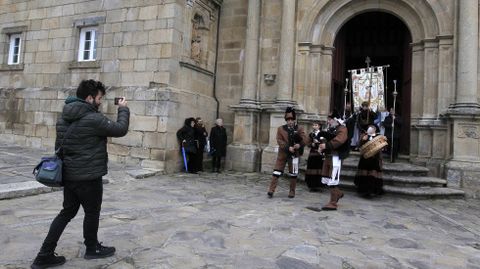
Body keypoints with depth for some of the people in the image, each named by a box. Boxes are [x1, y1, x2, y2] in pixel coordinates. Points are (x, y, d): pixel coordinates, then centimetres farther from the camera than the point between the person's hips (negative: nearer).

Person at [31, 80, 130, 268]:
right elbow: (121, 129, -13)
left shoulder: (64, 117, 6)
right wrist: (123, 109, 2)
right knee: (92, 212, 12)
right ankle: (92, 249, 30)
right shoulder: (93, 119, -21)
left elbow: (58, 145, 14)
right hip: (89, 176, -8)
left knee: (67, 212, 17)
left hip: (69, 174, 8)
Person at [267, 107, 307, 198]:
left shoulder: (299, 129, 3)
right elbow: (279, 140, -7)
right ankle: (271, 190, 4)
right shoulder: (280, 129, 4)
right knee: (277, 171, -1)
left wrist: (299, 144, -32)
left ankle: (292, 191, 21)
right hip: (282, 153, 0)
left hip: (294, 154, 0)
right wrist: (288, 147, -22)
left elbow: (305, 139, -10)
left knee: (293, 173, 8)